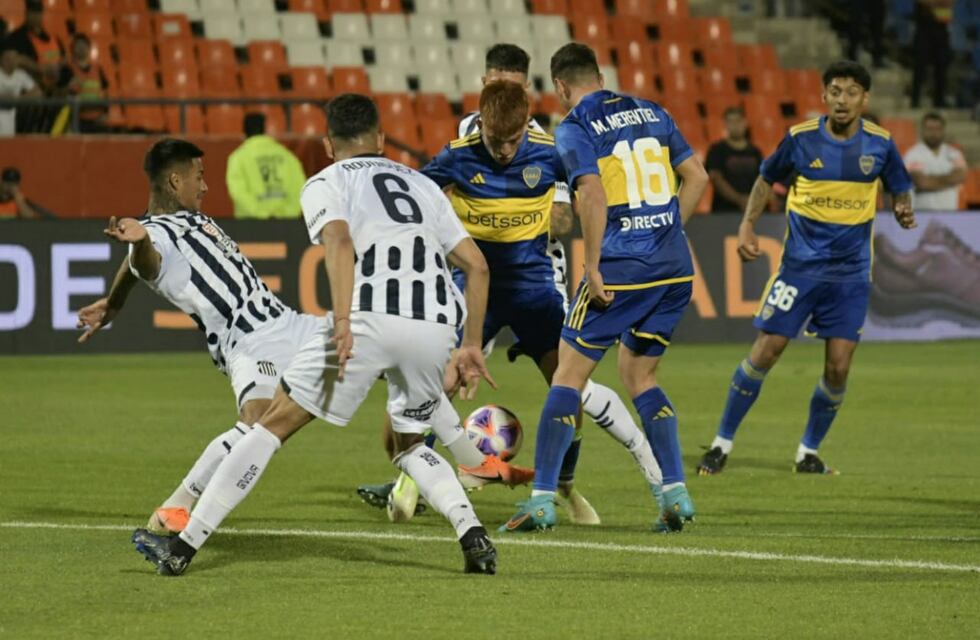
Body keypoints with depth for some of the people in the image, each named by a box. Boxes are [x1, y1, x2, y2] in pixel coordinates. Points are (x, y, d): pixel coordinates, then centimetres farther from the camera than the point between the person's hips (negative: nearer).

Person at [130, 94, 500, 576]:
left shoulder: (326, 183, 14)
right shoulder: (422, 184, 29)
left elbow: (339, 241, -9)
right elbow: (477, 266, 24)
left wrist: (342, 323, -20)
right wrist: (471, 345, 30)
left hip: (370, 318, -4)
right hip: (436, 325, 4)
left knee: (275, 424, 6)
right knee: (412, 445, 26)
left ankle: (184, 547, 6)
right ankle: (472, 533, 0)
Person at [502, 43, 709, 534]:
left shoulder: (574, 128, -4)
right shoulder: (649, 111, 14)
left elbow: (594, 194, -18)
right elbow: (696, 177, 13)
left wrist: (593, 266, -14)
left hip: (621, 267, -6)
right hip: (675, 268, 6)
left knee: (569, 375, 4)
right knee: (639, 375, 18)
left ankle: (543, 498, 0)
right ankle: (676, 494, 8)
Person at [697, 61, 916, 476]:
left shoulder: (880, 144, -3)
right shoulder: (801, 138, -5)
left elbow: (900, 191, 8)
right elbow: (767, 179, 10)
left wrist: (903, 212, -15)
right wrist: (747, 227, -1)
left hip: (851, 272, 1)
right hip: (800, 265, -1)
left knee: (838, 368, -4)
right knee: (765, 352, -4)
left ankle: (809, 452, 16)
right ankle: (723, 443, 9)